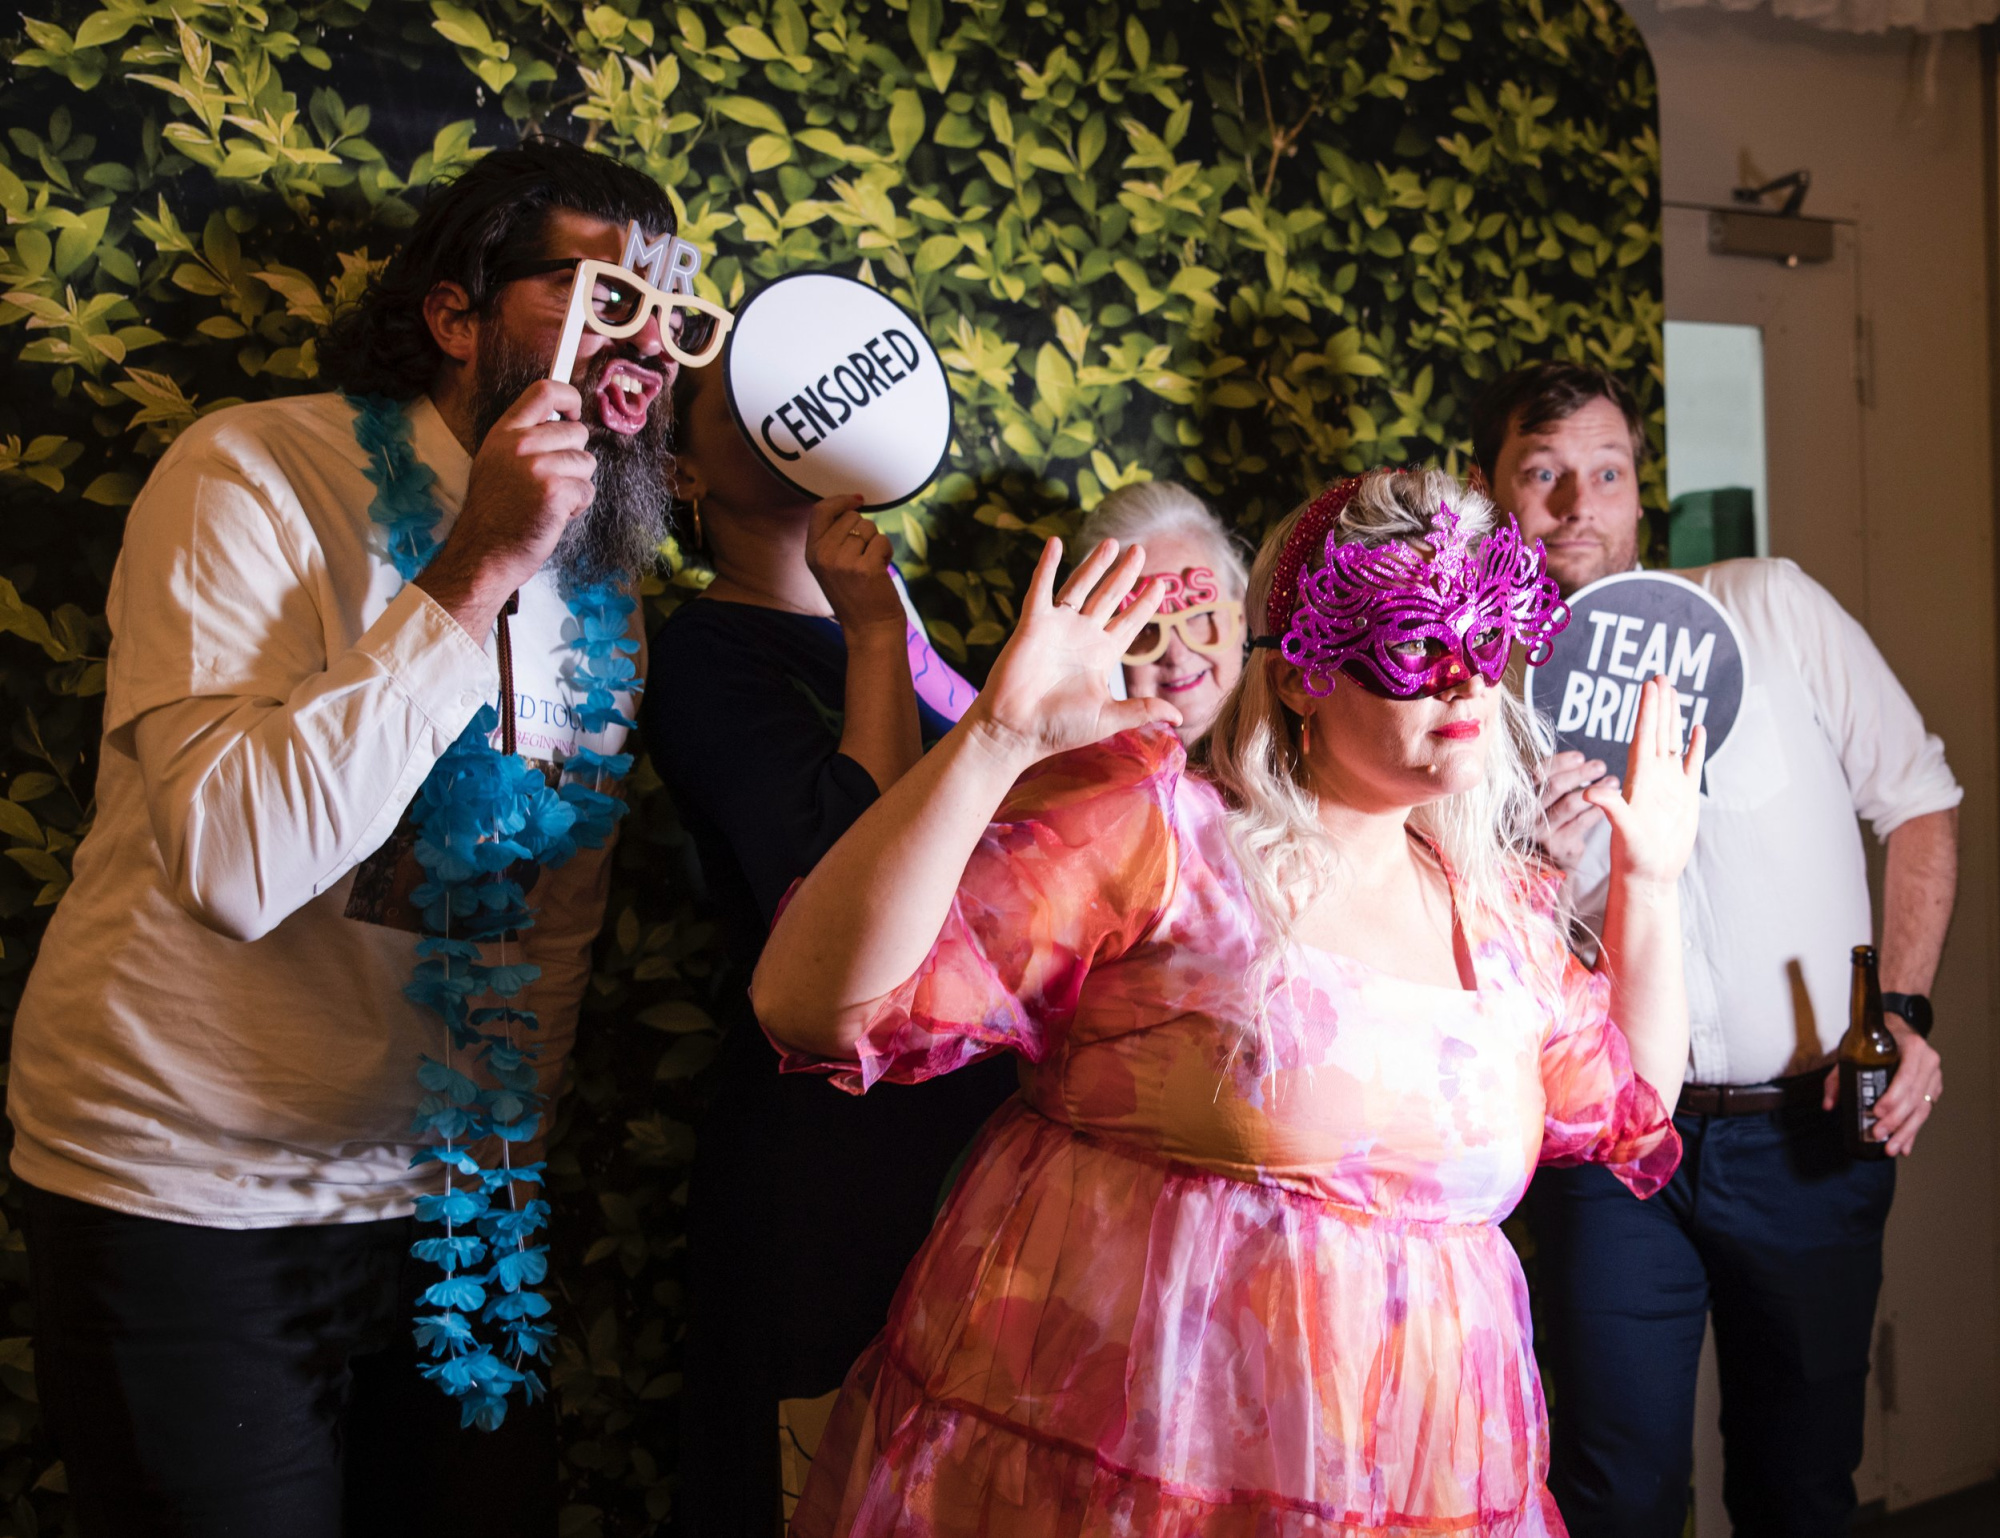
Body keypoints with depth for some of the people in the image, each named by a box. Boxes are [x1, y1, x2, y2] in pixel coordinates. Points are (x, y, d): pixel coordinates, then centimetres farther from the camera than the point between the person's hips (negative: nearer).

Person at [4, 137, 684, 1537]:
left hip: (448, 1205, 6)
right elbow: (233, 857, -28)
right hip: (190, 1202, -5)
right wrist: (479, 571, -27)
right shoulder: (254, 476, -14)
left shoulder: (601, 573, 4)